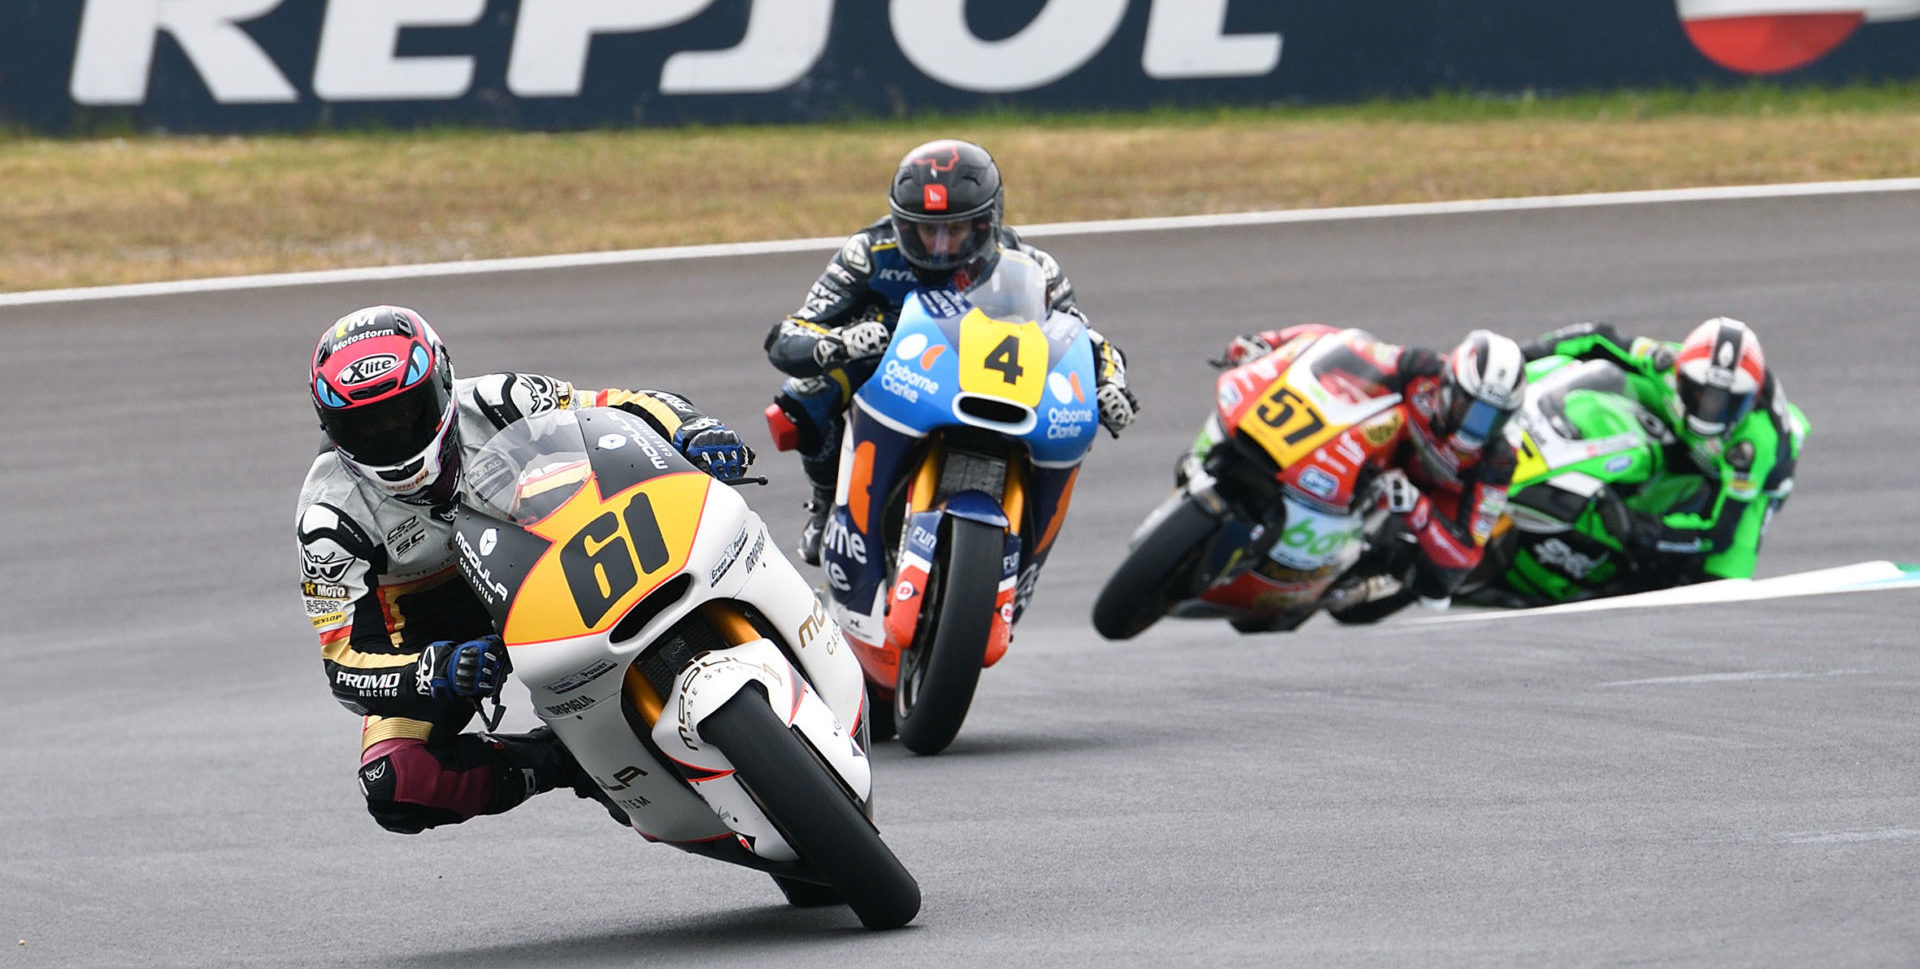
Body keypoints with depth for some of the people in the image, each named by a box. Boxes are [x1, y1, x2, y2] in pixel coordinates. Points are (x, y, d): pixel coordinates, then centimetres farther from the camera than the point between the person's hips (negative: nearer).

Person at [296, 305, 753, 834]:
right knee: (394, 789, -29)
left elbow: (630, 410, -15)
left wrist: (695, 431, -39)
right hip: (427, 644, -2)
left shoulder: (493, 407, -21)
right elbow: (346, 664, -24)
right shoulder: (332, 515, -23)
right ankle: (558, 762, -13)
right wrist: (432, 675, -45)